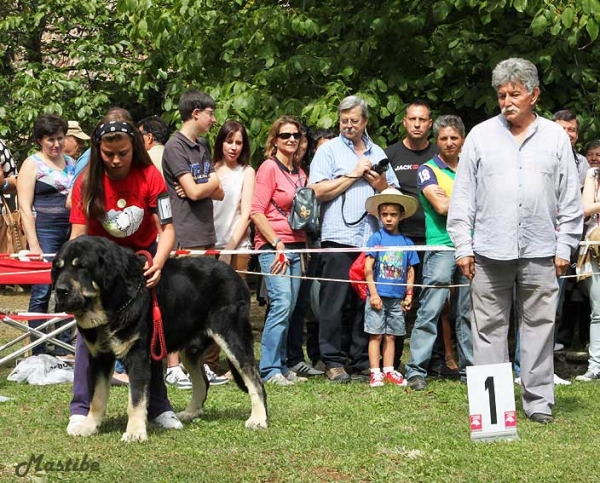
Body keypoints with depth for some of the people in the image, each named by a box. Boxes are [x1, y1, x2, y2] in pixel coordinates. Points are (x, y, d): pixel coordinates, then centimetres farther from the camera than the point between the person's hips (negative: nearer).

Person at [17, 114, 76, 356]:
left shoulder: (72, 163, 14)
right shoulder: (32, 164, -1)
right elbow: (25, 207, -6)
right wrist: (33, 245, -14)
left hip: (73, 231, 5)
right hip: (45, 231, -5)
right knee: (42, 291, -5)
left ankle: (63, 348, 11)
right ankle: (38, 352, -2)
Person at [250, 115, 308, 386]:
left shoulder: (300, 174, 17)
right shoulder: (269, 167, -4)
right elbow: (256, 212, -10)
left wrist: (303, 247, 13)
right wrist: (278, 244, -15)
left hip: (296, 247, 7)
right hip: (272, 247, -7)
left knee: (288, 309, 6)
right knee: (281, 304, -16)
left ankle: (280, 366, 12)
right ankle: (269, 369, -13)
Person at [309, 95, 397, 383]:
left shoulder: (377, 153, 19)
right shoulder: (329, 150, 5)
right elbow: (319, 191, -7)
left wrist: (380, 184, 1)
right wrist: (353, 175, -5)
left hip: (372, 238, 4)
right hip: (338, 238, -4)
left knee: (367, 303, 4)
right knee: (335, 303, -5)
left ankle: (362, 364, 9)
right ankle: (333, 363, 0)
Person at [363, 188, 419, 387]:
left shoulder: (406, 242, 8)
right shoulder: (376, 238, -2)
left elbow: (410, 270, 12)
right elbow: (368, 268, -5)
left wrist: (409, 294, 4)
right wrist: (373, 293, -11)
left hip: (397, 298, 3)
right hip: (378, 295, -3)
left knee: (391, 335, 10)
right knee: (376, 334, -1)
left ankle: (389, 371, 16)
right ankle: (375, 373, 2)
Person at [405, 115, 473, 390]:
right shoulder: (428, 169, 3)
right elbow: (441, 206, -10)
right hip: (441, 247, -5)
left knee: (468, 313, 8)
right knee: (430, 310, -11)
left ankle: (469, 368, 14)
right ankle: (416, 371, -11)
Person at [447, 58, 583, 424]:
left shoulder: (555, 137, 7)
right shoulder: (481, 136, 7)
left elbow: (570, 199, 9)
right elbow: (463, 196, 6)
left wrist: (564, 247, 3)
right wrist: (463, 247, 1)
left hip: (540, 254, 0)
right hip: (490, 252, 0)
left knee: (539, 326, 2)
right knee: (489, 327, 3)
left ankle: (539, 401, 8)